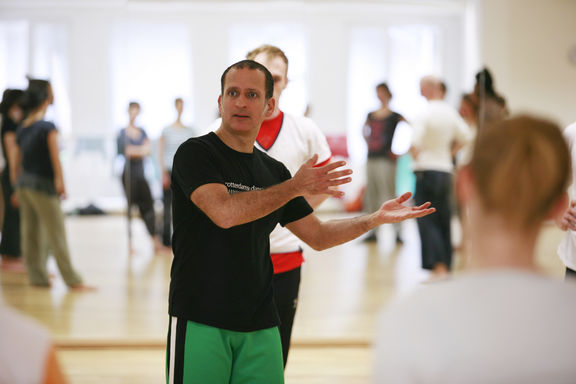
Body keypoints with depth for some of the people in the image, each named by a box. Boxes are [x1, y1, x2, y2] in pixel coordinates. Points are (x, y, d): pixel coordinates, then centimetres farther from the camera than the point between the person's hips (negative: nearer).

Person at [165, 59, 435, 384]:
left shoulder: (274, 171, 13)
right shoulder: (196, 153, -5)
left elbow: (317, 236, 18)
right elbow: (224, 213, -22)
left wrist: (377, 218, 7)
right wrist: (294, 186, -19)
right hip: (200, 320, -5)